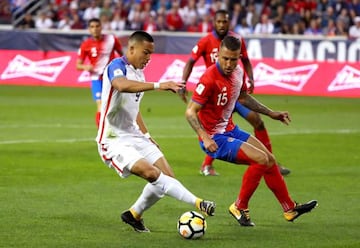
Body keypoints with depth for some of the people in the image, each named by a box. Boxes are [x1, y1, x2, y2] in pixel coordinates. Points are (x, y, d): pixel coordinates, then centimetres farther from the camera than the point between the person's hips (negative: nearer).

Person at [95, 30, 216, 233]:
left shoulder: (139, 74, 13)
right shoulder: (116, 66, -14)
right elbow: (122, 85, -40)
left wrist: (146, 135, 18)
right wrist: (157, 86, -49)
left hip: (134, 136, 9)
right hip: (114, 140, -9)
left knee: (167, 176, 1)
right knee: (152, 173, -27)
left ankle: (134, 215, 18)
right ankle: (197, 203, -34)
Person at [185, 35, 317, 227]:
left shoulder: (238, 72, -1)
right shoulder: (209, 79, -25)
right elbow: (190, 112, -23)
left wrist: (271, 113, 21)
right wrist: (205, 138, -35)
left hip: (231, 130, 9)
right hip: (215, 139, -9)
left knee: (270, 161, 12)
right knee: (261, 159, -19)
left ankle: (290, 209, 29)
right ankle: (240, 208, -4)